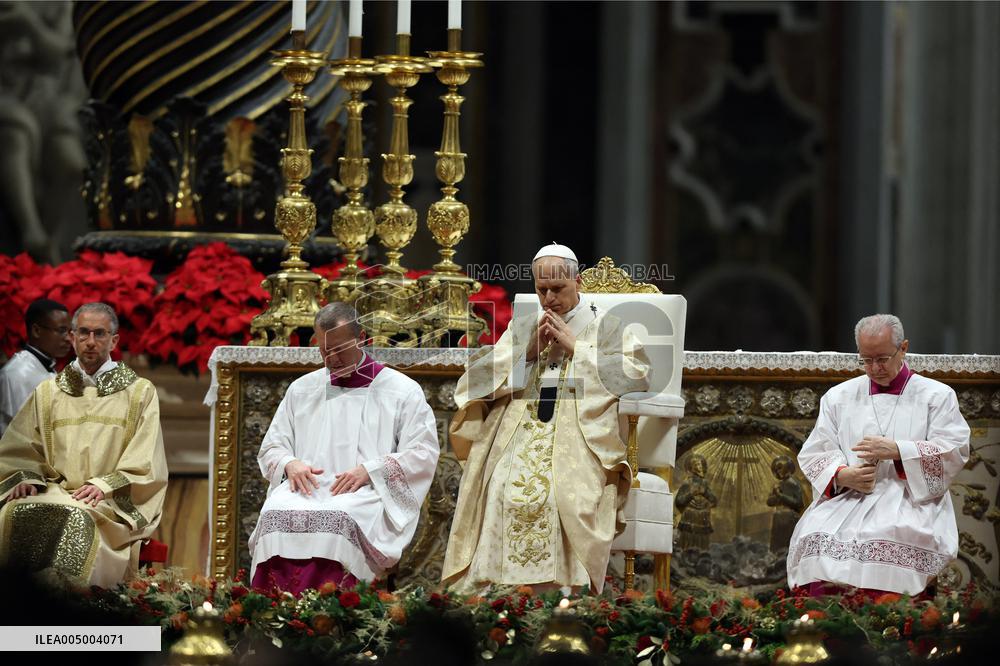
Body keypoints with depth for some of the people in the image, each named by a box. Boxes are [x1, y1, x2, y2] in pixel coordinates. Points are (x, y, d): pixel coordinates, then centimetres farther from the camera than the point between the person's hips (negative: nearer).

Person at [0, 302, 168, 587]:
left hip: (109, 502, -2)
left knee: (77, 520, -38)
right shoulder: (48, 392, 20)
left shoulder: (140, 393, 12)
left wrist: (104, 485, -12)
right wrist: (26, 478, -6)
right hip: (54, 494, 2)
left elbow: (145, 464, 3)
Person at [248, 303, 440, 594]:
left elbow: (423, 453, 4)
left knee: (336, 519, -40)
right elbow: (271, 448, 25)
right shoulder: (302, 390, 25)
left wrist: (369, 470, -11)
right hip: (308, 490, 3)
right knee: (277, 514, -34)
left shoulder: (403, 391, 13)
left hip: (368, 494, -3)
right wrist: (290, 464, 0)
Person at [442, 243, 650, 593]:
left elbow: (637, 374, -4)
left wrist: (574, 348, -2)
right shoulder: (522, 327, 24)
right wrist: (529, 351, 3)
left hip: (580, 438, -3)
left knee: (561, 492, -34)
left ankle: (555, 583, -29)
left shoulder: (606, 326, 14)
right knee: (500, 489, -29)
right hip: (518, 435, 3)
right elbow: (477, 377, 15)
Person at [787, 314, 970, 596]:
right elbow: (812, 456, 14)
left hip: (912, 498, -2)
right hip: (847, 497, 3)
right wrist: (843, 475, -8)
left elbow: (954, 451, 1)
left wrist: (897, 451, -11)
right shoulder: (838, 397, 20)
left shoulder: (937, 396, 12)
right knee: (816, 537, -31)